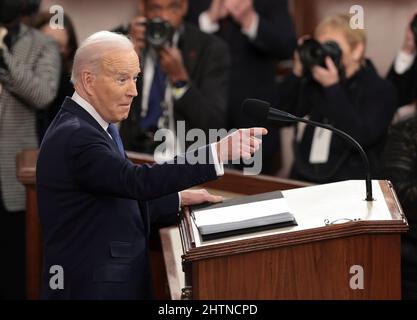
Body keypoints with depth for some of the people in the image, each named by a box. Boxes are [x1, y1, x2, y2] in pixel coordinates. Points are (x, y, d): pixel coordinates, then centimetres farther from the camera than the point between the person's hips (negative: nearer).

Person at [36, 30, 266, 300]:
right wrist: (219, 152, -34)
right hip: (92, 289, -10)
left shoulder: (87, 127, 12)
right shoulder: (75, 136, -19)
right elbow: (139, 181, -31)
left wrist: (180, 200, 13)